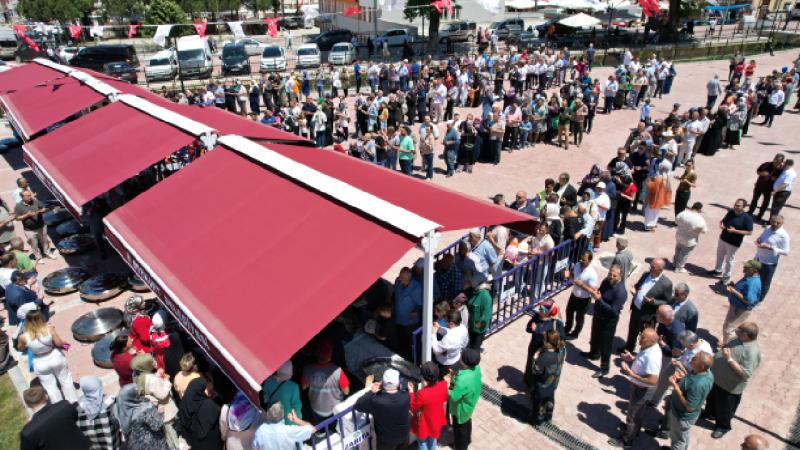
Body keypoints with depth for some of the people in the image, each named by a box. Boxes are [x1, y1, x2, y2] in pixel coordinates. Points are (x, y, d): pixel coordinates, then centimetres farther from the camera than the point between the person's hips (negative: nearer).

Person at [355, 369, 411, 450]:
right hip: (404, 435, 2)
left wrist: (371, 391, -16)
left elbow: (357, 405, -20)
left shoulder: (376, 401, -37)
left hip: (386, 439, -2)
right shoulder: (405, 396, -27)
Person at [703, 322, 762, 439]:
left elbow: (746, 373, -34)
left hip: (730, 385, -8)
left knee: (724, 407, 17)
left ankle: (723, 426, 42)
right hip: (716, 377, 8)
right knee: (712, 398, 30)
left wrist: (729, 359, -36)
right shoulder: (739, 339, -7)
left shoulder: (752, 351, -33)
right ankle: (709, 413, 55)